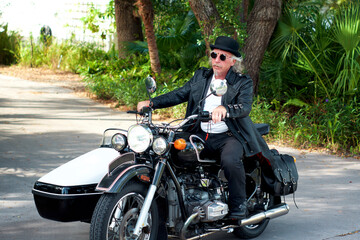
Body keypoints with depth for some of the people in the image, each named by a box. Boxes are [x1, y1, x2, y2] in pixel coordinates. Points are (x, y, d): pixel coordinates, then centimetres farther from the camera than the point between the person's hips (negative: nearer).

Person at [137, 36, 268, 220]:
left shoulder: (243, 82, -1)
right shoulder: (200, 77, 14)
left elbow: (245, 107, -18)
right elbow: (179, 94, 11)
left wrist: (224, 109, -40)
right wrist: (152, 103, -3)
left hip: (230, 136, -5)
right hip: (201, 135, 5)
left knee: (230, 160, -34)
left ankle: (238, 205, -12)